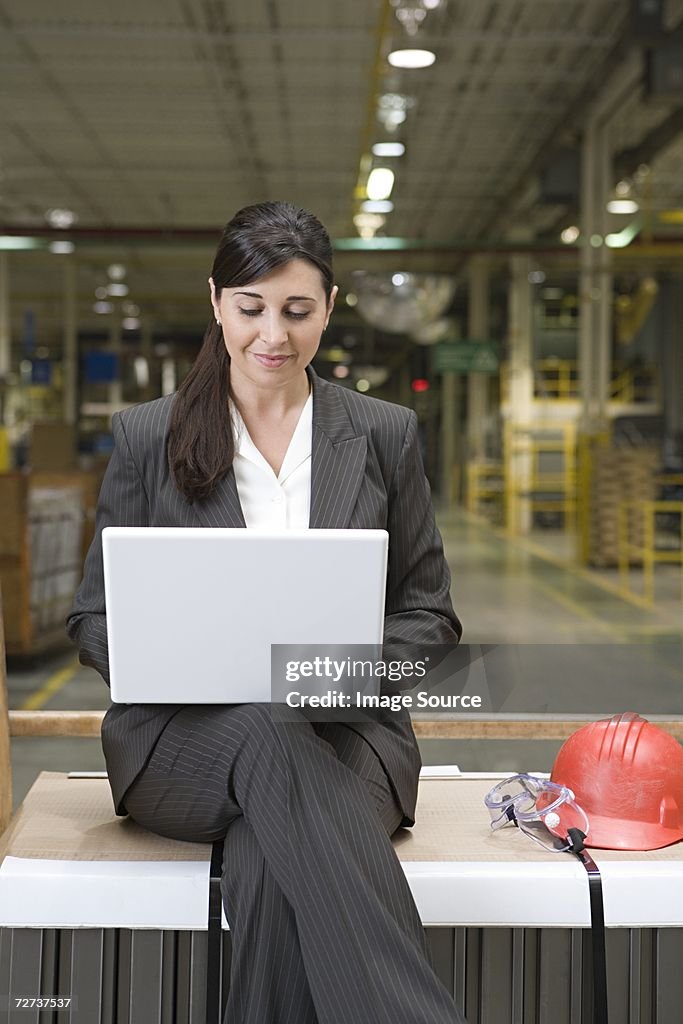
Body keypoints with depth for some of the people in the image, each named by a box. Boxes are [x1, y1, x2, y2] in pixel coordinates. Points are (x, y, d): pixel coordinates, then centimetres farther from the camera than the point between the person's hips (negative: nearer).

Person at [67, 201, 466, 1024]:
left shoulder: (386, 436, 10)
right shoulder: (145, 438, 8)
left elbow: (428, 614, 11)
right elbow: (94, 620, 9)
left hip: (343, 731, 1)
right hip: (183, 735, 0)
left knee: (271, 872, -36)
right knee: (271, 736, -38)